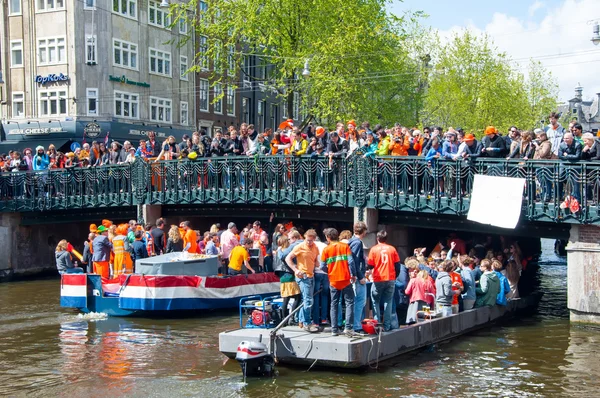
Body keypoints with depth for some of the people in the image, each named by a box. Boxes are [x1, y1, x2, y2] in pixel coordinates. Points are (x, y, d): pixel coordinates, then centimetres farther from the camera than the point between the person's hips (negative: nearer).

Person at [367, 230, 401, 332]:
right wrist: (395, 276, 17)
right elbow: (397, 265, 3)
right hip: (390, 279, 2)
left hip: (378, 279, -2)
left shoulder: (374, 249, -4)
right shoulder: (392, 249, 2)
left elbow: (370, 265, -4)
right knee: (388, 302, 7)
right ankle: (387, 326, 4)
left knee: (375, 301, 10)